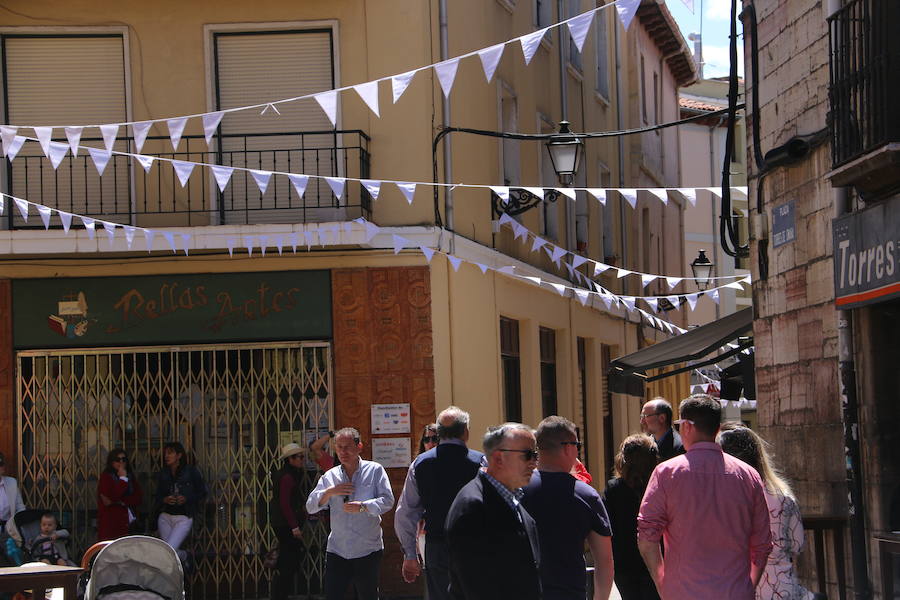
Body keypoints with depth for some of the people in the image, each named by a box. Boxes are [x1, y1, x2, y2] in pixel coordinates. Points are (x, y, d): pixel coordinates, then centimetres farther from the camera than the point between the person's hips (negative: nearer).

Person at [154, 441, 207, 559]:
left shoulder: (191, 471, -4)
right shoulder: (163, 473, 6)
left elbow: (202, 493, 1)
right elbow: (158, 496, 10)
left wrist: (186, 499, -14)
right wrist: (164, 500, -12)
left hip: (183, 518, -4)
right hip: (165, 517, 4)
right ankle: (183, 555, 39)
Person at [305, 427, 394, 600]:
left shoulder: (374, 470, 1)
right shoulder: (330, 476, 10)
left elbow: (387, 501, -8)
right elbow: (310, 507, 7)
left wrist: (362, 507, -22)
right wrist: (329, 492, -10)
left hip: (368, 550, -2)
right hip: (337, 550, 3)